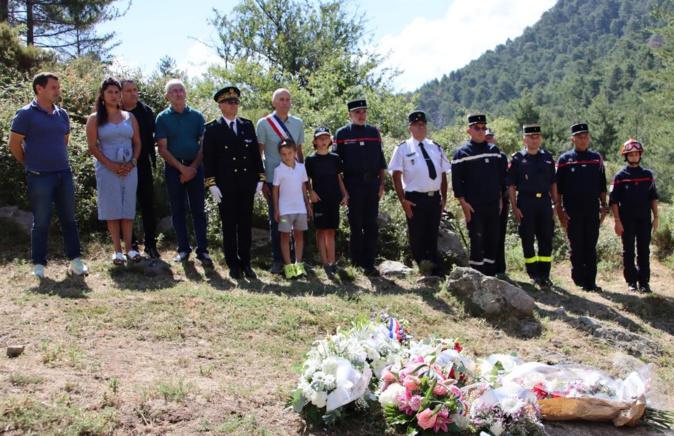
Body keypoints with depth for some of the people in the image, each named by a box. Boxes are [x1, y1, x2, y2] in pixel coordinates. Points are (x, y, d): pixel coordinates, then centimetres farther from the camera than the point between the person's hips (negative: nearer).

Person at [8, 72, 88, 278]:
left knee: (69, 219, 8)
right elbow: (14, 144, -3)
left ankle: (75, 261, 15)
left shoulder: (62, 114, 10)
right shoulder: (26, 114, -6)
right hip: (39, 177, -5)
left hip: (64, 174, 5)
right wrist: (31, 165, 5)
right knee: (41, 222, 1)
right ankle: (39, 265, 10)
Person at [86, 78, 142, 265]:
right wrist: (111, 165, -14)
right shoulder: (95, 119, 2)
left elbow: (137, 143, 10)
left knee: (128, 208, 4)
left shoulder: (130, 117, 10)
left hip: (129, 170, 3)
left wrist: (133, 162, -7)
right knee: (112, 210, -1)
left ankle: (129, 248, 11)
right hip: (107, 170, -2)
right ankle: (117, 250, 5)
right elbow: (92, 147, -4)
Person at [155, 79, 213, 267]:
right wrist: (182, 168, -11)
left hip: (195, 167, 0)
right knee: (178, 210, 5)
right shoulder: (162, 118, 1)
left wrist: (193, 167, -7)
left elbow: (203, 144, 4)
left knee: (198, 209, 0)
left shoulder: (197, 116, 5)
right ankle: (183, 249, 13)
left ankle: (202, 250, 2)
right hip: (173, 168, 0)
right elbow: (162, 149, -4)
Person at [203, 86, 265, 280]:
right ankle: (233, 264, 10)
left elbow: (255, 153, 12)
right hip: (225, 186, -3)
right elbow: (208, 159, -2)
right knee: (229, 226, 3)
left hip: (247, 184, 3)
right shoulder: (212, 129, 1)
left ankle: (245, 263, 13)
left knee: (246, 225, 6)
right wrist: (212, 184, -9)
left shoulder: (248, 125, 11)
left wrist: (260, 178, 6)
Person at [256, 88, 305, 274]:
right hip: (273, 180, -3)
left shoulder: (298, 123, 8)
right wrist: (262, 181, -5)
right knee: (276, 221, 4)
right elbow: (258, 154, -1)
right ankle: (277, 260, 14)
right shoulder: (264, 123, -2)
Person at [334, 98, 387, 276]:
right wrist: (341, 188, -4)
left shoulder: (374, 132, 11)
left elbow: (381, 160, 14)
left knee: (371, 225, 3)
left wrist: (382, 183, 8)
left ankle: (369, 263, 8)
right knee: (356, 225, 2)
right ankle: (357, 262, 11)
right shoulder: (342, 134, 2)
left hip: (372, 184, 3)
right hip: (353, 185, -3)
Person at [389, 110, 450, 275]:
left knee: (432, 236, 12)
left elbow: (443, 174, 14)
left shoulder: (436, 148, 12)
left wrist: (443, 198, 7)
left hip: (435, 198, 4)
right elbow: (396, 176, -5)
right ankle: (421, 270, 13)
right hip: (415, 199, -4)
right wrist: (403, 200, -11)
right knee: (417, 237, 2)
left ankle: (435, 271, 21)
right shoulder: (403, 149, -1)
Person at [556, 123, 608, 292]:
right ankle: (579, 280, 11)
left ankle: (591, 282, 8)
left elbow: (602, 185, 15)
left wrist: (604, 206, 8)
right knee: (576, 247, 3)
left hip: (593, 210, 2)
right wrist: (560, 210, -5)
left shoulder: (596, 158, 10)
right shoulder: (565, 159, 1)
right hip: (572, 212, -2)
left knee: (591, 247, 4)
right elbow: (558, 187, 1)